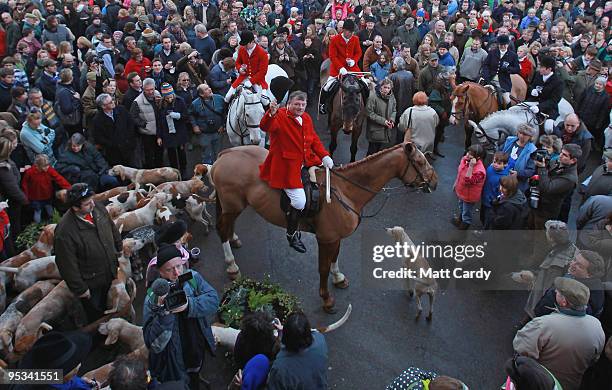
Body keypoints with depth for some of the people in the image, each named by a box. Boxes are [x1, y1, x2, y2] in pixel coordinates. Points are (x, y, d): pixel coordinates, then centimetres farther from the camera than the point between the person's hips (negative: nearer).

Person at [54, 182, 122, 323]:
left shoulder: (99, 208, -14)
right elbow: (67, 264, -24)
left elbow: (113, 231, 6)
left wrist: (120, 249, 15)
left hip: (111, 273, 6)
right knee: (96, 316, 18)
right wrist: (79, 289, -15)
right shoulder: (64, 232, -34)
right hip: (91, 284, -6)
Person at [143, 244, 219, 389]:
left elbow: (213, 300, -22)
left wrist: (189, 305, -37)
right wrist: (164, 312, -43)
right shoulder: (152, 298, -26)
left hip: (198, 352, 4)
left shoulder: (193, 278, -15)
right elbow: (151, 341, -28)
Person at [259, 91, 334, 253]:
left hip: (307, 162, 8)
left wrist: (325, 156, 4)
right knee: (299, 201, -15)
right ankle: (291, 235, 11)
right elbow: (265, 127, -29)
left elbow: (314, 139, 17)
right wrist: (271, 113, -49)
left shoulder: (306, 118, 13)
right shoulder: (280, 116, -9)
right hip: (287, 165, -8)